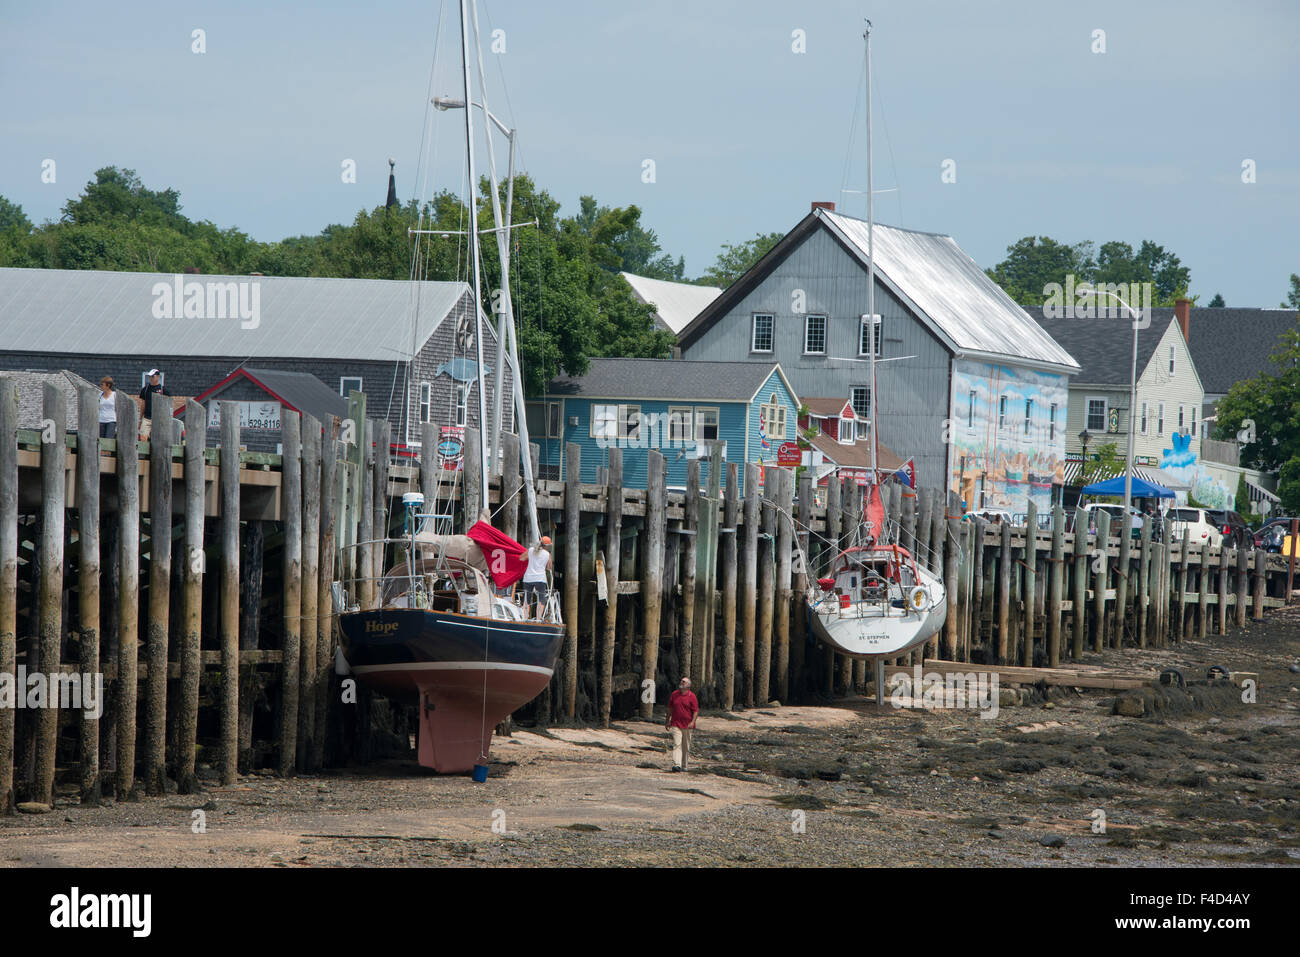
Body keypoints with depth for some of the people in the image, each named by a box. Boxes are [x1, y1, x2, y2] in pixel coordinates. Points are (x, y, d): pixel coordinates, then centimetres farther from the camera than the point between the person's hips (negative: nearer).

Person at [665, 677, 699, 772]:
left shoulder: (691, 696, -3)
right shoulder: (674, 694, 7)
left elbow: (696, 711, -5)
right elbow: (670, 708, 17)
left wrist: (693, 722, -19)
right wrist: (668, 721, 17)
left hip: (687, 725, -1)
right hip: (676, 724, 1)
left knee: (686, 746, 9)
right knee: (677, 744, -13)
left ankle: (684, 765, 21)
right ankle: (676, 764, -23)